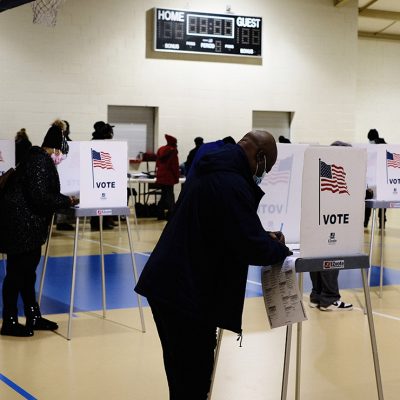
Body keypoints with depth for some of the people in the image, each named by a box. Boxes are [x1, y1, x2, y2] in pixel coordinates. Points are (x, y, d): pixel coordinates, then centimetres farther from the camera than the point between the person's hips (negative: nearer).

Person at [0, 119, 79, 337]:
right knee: (17, 272, -2)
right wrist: (69, 200, -11)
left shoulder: (39, 159, 14)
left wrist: (65, 199, 4)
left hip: (28, 225, 10)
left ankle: (33, 317, 24)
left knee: (27, 270, 15)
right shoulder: (40, 161, -16)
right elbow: (41, 198, -21)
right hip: (20, 225, -10)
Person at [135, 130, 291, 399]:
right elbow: (254, 249, -21)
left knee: (184, 377, 19)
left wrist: (264, 236, 15)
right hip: (186, 292, -10)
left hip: (171, 284, 10)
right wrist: (281, 249, -1)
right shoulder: (232, 184, -20)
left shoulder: (212, 172, 14)